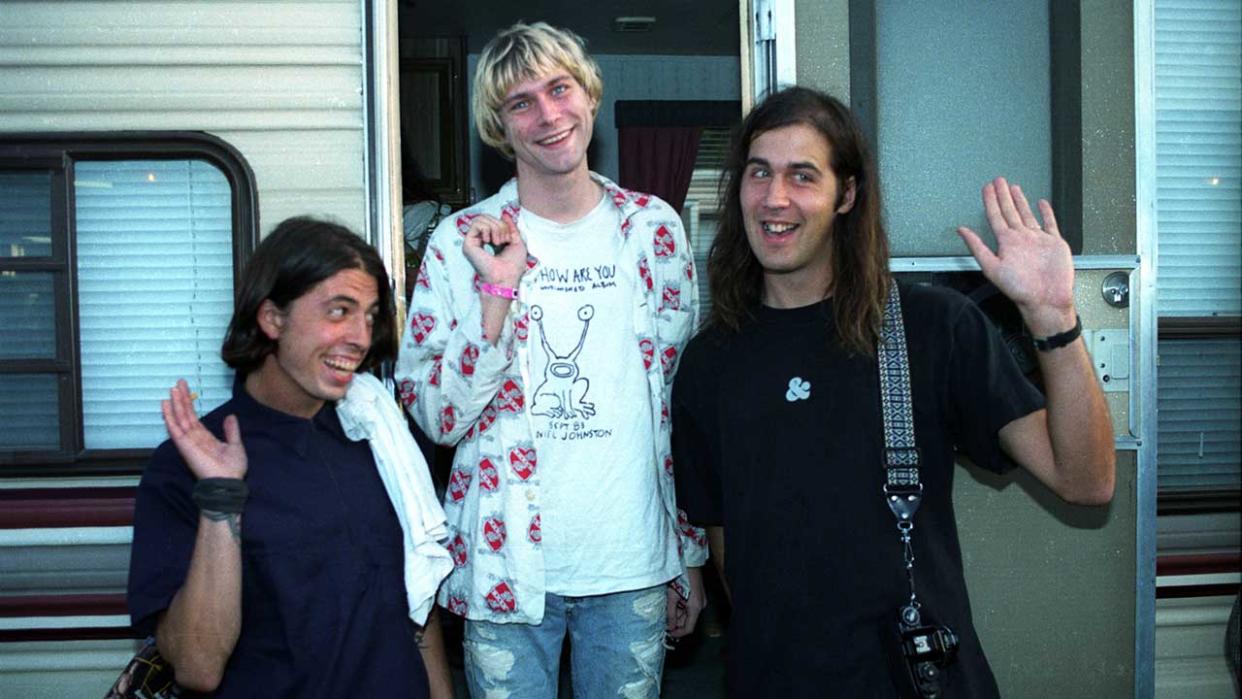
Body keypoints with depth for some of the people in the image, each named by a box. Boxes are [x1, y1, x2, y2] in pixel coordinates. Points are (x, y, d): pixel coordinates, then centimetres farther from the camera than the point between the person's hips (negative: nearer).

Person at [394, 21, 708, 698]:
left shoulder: (653, 228, 2)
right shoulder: (460, 241, -4)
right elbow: (436, 417, -8)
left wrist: (690, 557, 9)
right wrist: (497, 289, -19)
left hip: (632, 562, 2)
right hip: (505, 562, -1)